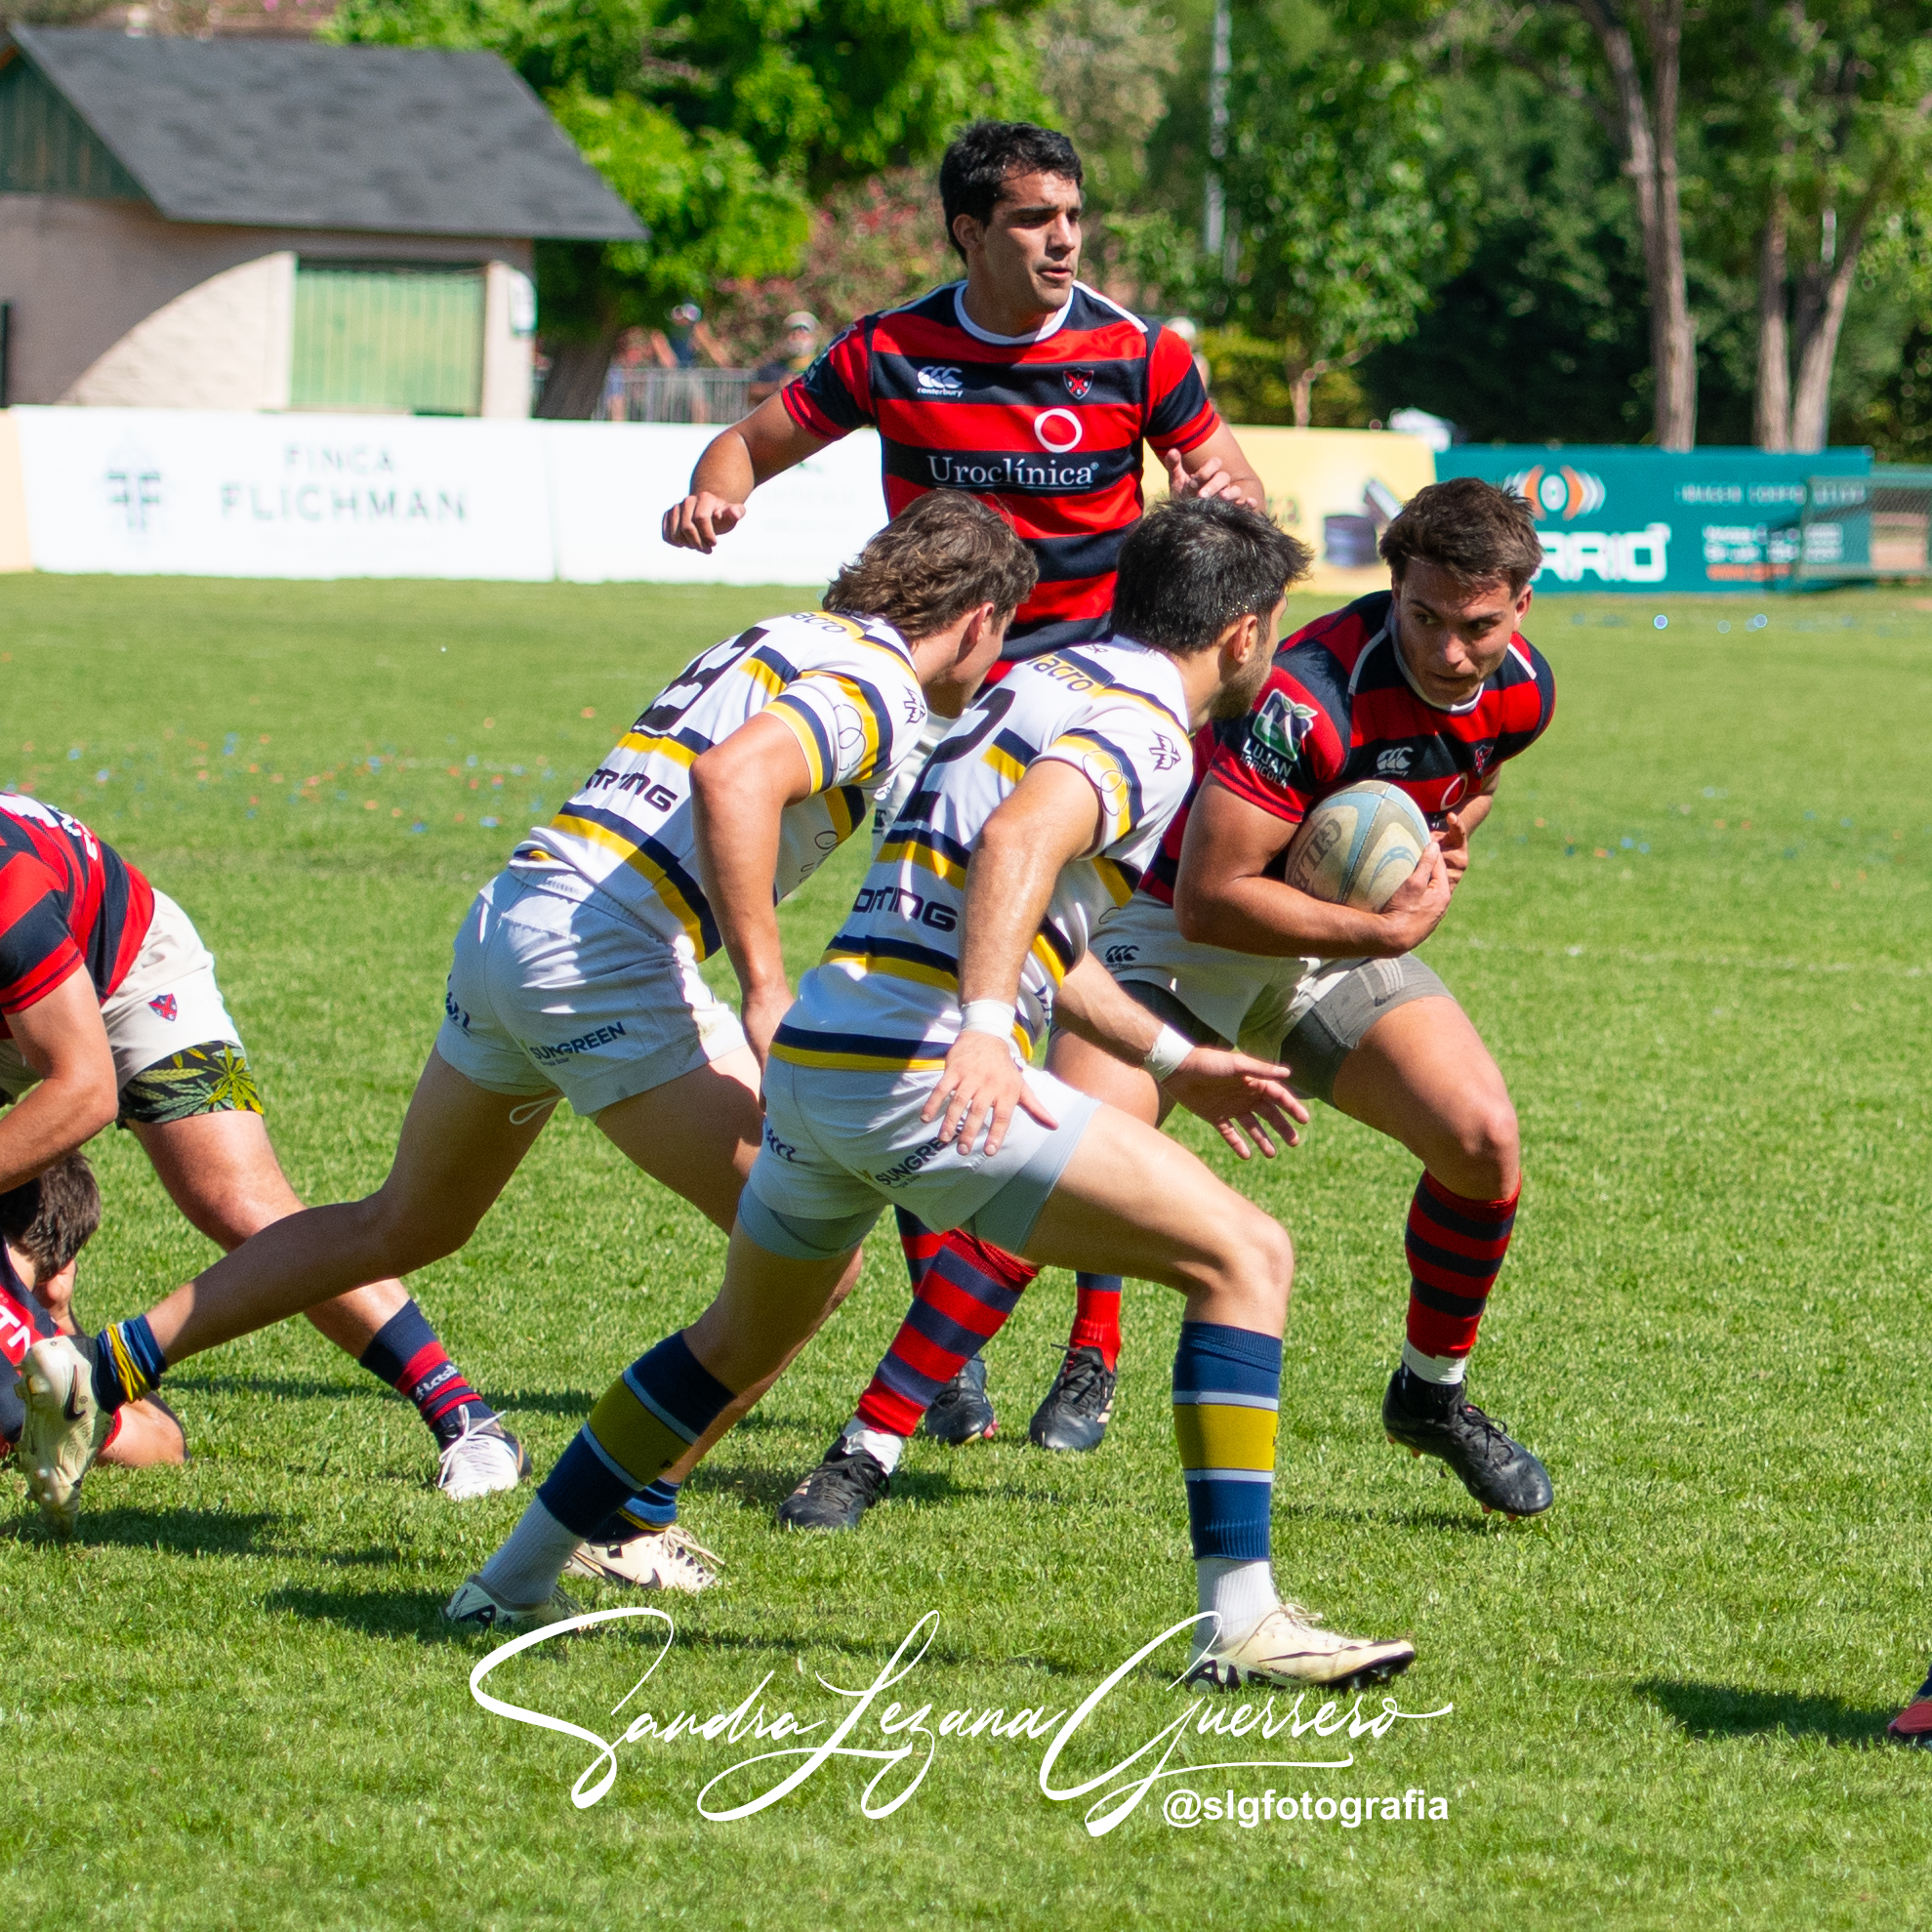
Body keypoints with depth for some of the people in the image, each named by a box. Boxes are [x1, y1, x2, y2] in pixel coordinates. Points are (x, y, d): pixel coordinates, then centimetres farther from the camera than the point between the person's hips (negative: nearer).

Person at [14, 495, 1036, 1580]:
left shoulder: (778, 643, 23)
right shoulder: (881, 686, -6)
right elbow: (731, 778, -25)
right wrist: (767, 996, -25)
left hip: (508, 913, 9)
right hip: (605, 955, -9)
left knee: (406, 1227, 27)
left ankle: (107, 1370, 29)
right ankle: (633, 1517, -3)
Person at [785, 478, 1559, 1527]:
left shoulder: (1520, 688, -9)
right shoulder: (1314, 694, -33)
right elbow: (1209, 896, -31)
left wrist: (1444, 844, -4)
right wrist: (1386, 931, -27)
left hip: (1343, 936, 6)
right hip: (1177, 931, -6)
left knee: (1482, 1135, -14)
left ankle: (1433, 1395, 13)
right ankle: (869, 1446, -17)